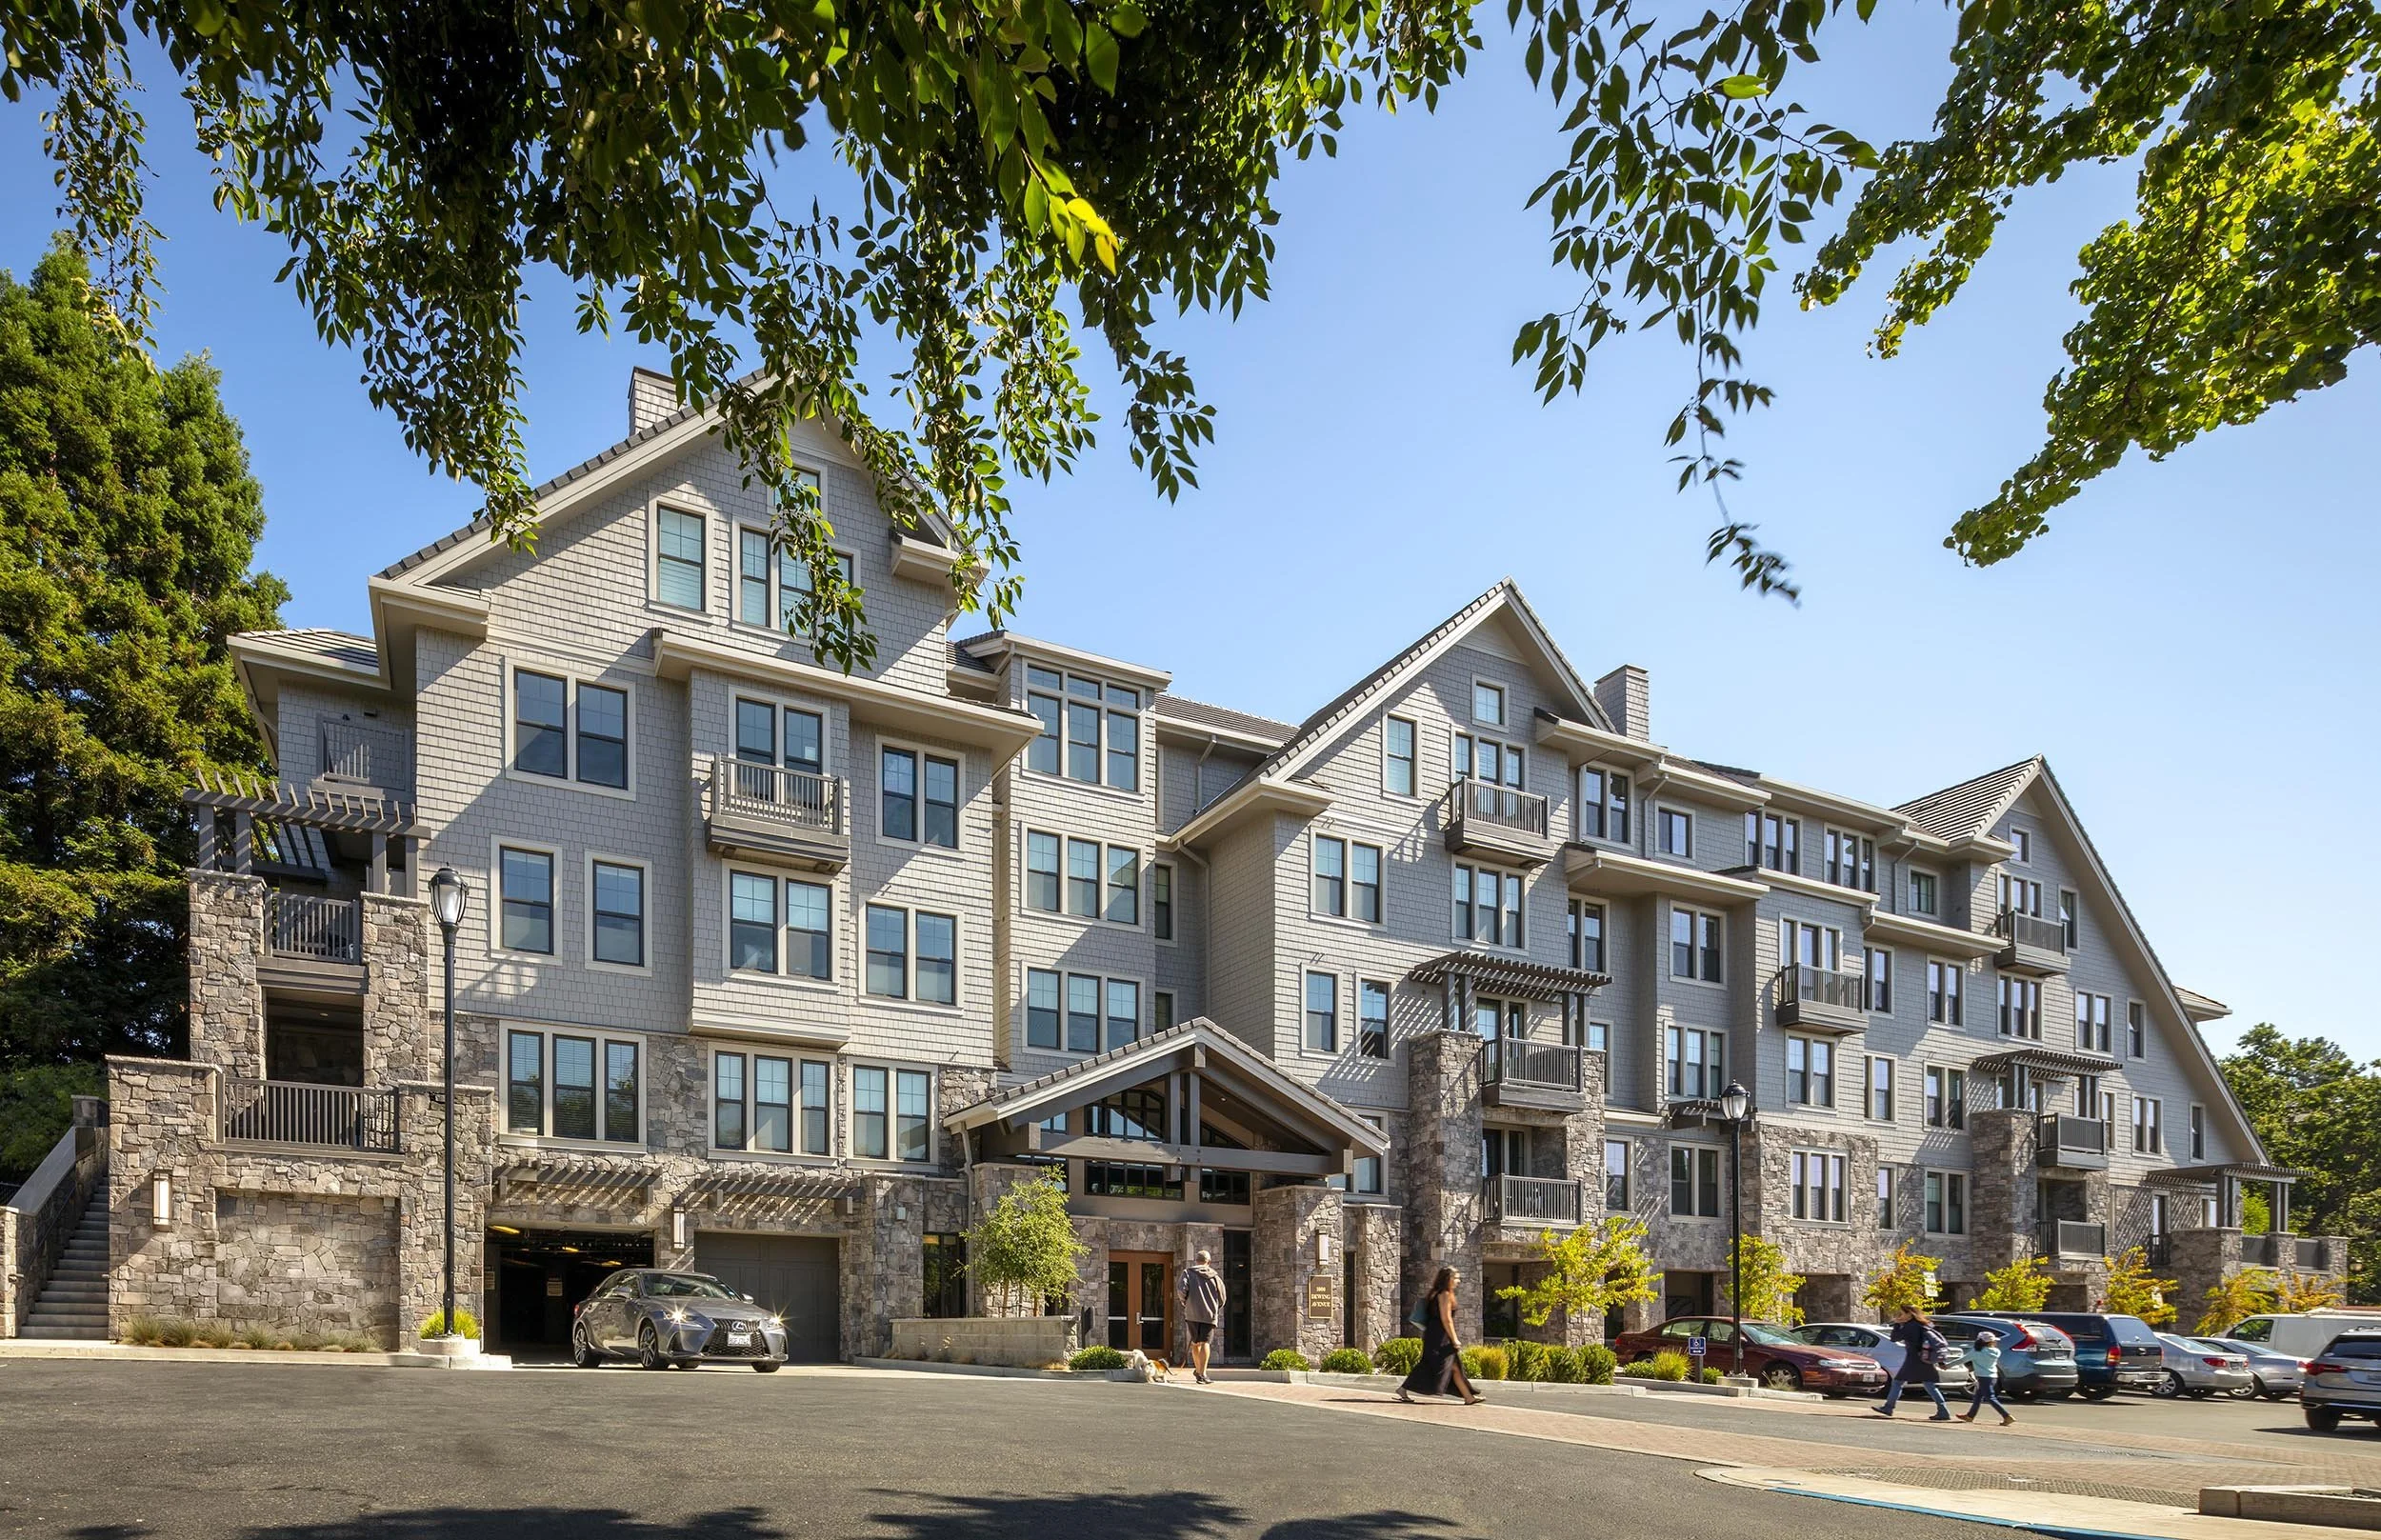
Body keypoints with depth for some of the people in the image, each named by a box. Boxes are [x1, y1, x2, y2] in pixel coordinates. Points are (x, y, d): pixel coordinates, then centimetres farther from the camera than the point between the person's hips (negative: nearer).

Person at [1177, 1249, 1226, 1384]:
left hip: (1192, 1313, 1)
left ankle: (1198, 1369, 29)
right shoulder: (1215, 1276, 9)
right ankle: (1202, 1374, -14)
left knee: (1195, 1343, 16)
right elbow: (1222, 1298, 9)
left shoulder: (1188, 1273, 5)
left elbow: (1181, 1289, -12)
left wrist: (1185, 1302, 5)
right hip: (1210, 1314, 0)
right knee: (1204, 1343, -4)